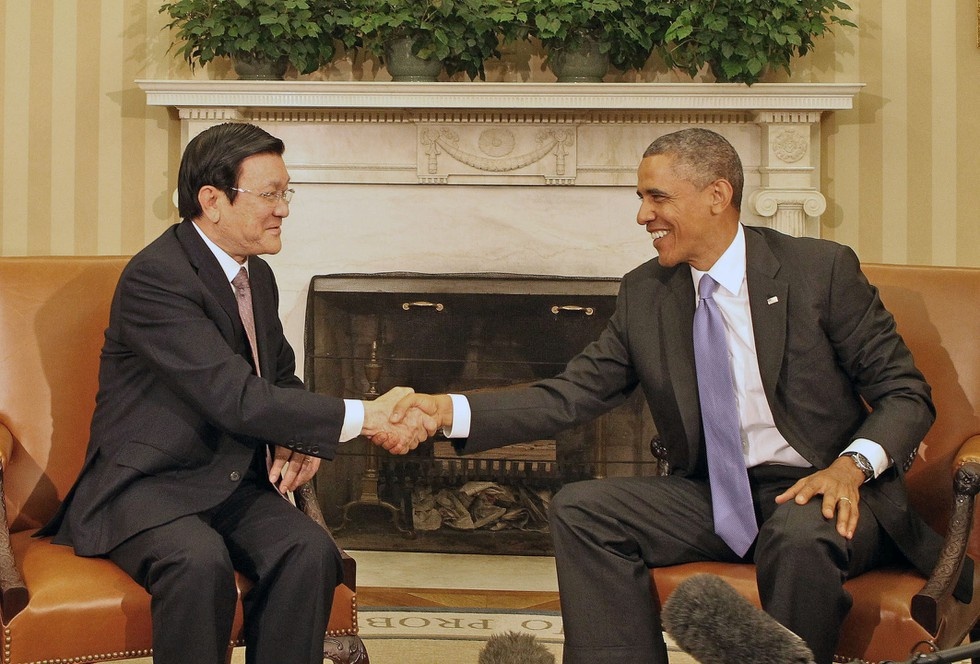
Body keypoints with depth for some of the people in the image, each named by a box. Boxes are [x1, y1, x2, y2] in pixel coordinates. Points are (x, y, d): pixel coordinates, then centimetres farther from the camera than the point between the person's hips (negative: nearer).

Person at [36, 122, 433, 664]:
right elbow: (236, 399, -26)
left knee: (310, 551, -23)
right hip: (146, 483, -6)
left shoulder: (258, 276, 10)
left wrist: (298, 439, 0)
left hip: (234, 485, 7)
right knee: (201, 561, -36)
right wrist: (363, 418, -26)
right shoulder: (155, 276, -18)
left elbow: (282, 378, 24)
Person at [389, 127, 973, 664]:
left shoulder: (822, 270, -6)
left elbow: (906, 393, -3)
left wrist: (853, 466, -23)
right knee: (580, 507, -15)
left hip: (823, 492, -4)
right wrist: (449, 410, -13)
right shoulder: (645, 295, 6)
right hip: (713, 497, 4)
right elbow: (571, 395, 1)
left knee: (801, 535, -37)